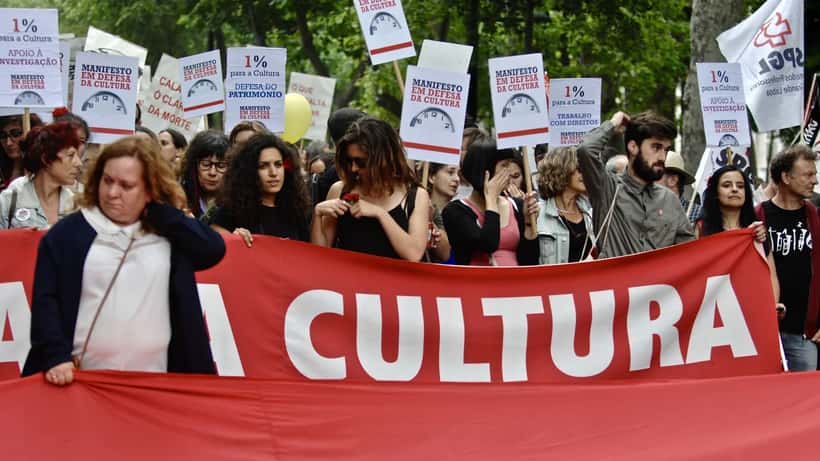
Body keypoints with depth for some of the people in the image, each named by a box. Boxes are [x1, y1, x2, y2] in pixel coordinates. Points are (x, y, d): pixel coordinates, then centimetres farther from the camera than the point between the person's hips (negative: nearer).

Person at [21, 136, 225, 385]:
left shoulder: (168, 234, 9)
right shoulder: (67, 233, 4)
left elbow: (214, 249, -6)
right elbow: (45, 299, 0)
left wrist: (158, 211, -4)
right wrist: (56, 356, -12)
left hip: (154, 383, 1)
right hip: (83, 381, -1)